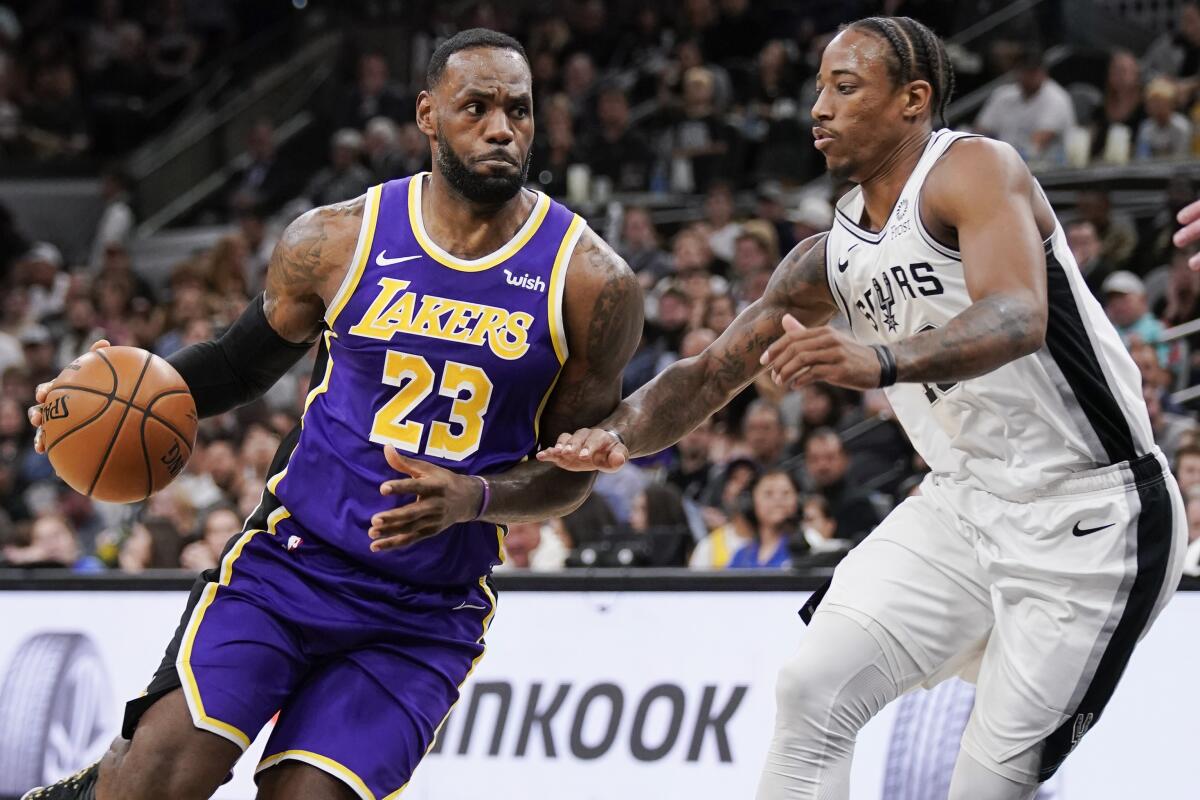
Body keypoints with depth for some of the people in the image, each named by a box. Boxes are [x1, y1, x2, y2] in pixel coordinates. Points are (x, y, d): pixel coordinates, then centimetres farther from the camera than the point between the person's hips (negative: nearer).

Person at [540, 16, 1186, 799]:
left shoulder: (972, 170, -17)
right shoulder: (830, 260, 7)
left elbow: (1018, 320, -34)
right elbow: (712, 375, 9)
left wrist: (879, 361, -51)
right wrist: (618, 434, -11)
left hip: (1089, 514, -7)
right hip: (965, 500, 8)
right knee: (814, 691, -5)